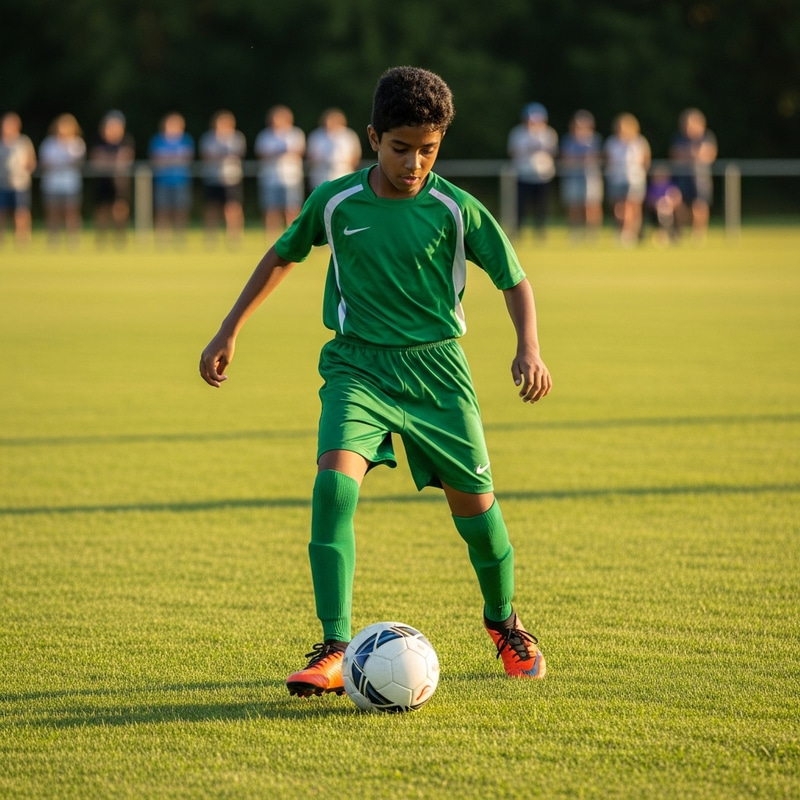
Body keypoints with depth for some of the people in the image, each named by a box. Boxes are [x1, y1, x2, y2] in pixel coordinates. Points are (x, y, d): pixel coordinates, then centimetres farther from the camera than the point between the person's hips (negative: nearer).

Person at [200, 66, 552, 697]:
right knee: (334, 484, -23)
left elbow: (514, 281, 1)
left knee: (474, 502, 5)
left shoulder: (456, 210, -7)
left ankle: (504, 623, 35)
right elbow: (283, 255, 14)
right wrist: (229, 331, 15)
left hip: (435, 367, 0)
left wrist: (528, 349, -16)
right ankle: (335, 652, -22)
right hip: (357, 366, 0)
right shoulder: (335, 203, -3)